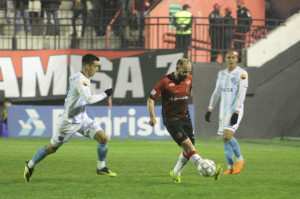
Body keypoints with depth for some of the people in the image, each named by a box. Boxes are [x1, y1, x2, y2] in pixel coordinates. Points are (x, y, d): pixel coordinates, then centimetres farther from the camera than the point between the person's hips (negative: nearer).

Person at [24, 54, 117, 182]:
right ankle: (30, 165, 26)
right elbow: (89, 100, -38)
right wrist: (104, 95, -27)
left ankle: (101, 168, 9)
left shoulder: (85, 78, 3)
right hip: (69, 122, -8)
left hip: (82, 119, 8)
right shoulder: (80, 80, -26)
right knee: (52, 148, 6)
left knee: (103, 138, -6)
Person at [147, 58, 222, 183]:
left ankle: (176, 173, 26)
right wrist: (152, 117, -16)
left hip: (185, 117, 6)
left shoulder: (189, 79, 2)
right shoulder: (165, 82, -14)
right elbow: (151, 99, -9)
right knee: (187, 145, -20)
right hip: (171, 120, -6)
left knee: (188, 151, 4)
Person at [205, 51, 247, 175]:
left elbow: (241, 94, -12)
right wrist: (209, 110, 16)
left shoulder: (242, 74, -5)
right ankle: (230, 167, 9)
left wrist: (236, 112, -21)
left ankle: (240, 159, -2)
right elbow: (216, 92, 20)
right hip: (223, 110, 7)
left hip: (235, 110, -6)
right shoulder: (221, 74, 15)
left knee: (227, 136, -20)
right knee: (225, 138, 3)